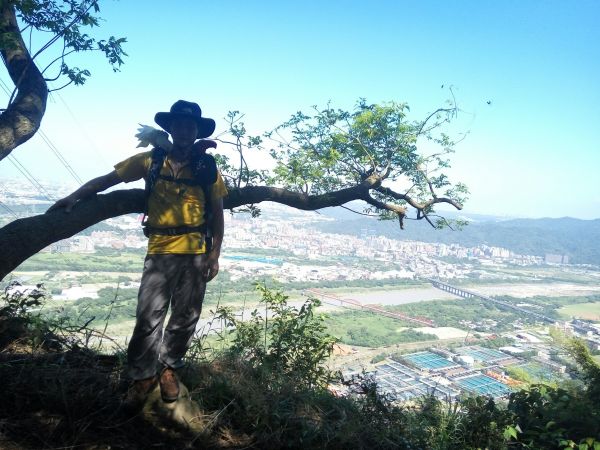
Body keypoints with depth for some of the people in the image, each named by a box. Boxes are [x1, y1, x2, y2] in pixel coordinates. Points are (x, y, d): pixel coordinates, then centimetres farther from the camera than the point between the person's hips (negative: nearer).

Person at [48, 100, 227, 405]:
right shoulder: (150, 160, 2)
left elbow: (217, 214, 5)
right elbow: (107, 179, 3)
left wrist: (214, 255, 1)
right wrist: (75, 196, -11)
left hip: (196, 254, 1)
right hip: (159, 251, 0)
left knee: (185, 318, 10)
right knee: (148, 317, -2)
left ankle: (169, 368, 30)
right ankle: (143, 376, 18)